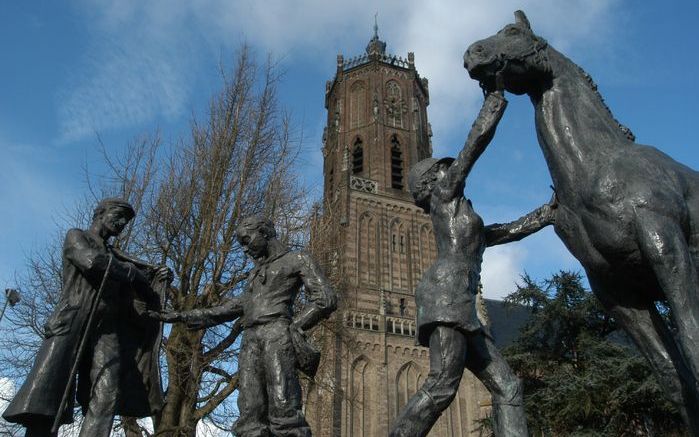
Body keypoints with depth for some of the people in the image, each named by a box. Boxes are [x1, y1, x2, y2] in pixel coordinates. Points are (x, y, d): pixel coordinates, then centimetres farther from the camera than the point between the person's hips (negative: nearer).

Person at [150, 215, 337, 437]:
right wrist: (182, 316, 28)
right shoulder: (255, 273, 33)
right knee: (251, 417, -9)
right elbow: (235, 307, 32)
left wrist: (293, 327, -1)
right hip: (250, 341, 6)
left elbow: (325, 299, 3)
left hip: (277, 335, -6)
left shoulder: (298, 260, 13)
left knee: (284, 413, -20)